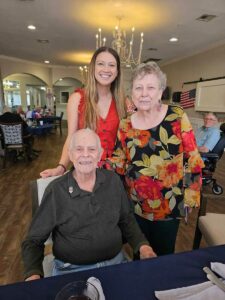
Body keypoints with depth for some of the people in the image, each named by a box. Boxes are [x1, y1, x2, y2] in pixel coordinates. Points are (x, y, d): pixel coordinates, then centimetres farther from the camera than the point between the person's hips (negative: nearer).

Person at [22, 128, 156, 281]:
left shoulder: (113, 180, -6)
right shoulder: (56, 190, -14)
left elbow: (127, 219, 8)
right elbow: (34, 240, -5)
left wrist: (142, 244, -6)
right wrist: (33, 274, -22)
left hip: (115, 262, 1)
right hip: (71, 270, 0)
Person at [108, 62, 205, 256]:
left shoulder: (177, 116, -11)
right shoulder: (125, 126, -4)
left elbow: (192, 157, -6)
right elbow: (119, 164, 1)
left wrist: (191, 193, -5)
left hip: (170, 203, -2)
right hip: (137, 204, 2)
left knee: (163, 254, 19)